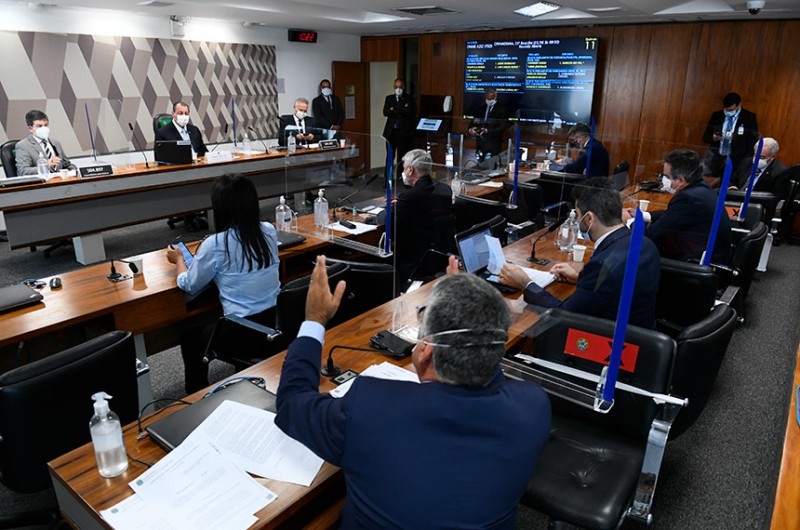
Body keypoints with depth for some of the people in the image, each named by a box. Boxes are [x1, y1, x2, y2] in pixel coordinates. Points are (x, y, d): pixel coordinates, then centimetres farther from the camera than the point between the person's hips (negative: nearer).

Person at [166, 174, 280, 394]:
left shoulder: (215, 244, -18)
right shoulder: (268, 231, -2)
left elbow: (190, 286, -1)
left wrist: (178, 259, 18)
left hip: (244, 333, -5)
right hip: (277, 321, 6)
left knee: (190, 336, 24)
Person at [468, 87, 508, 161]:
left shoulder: (501, 109, -1)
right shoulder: (481, 108, 16)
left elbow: (502, 127, -10)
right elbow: (473, 122, 13)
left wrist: (487, 131, -23)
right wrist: (471, 129, -12)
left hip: (493, 145, -5)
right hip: (480, 144, 5)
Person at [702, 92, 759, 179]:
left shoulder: (749, 117, 3)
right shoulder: (716, 116, 10)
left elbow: (752, 142, 1)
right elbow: (705, 136, 12)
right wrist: (713, 138, -11)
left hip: (736, 161, -2)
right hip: (715, 159, 3)